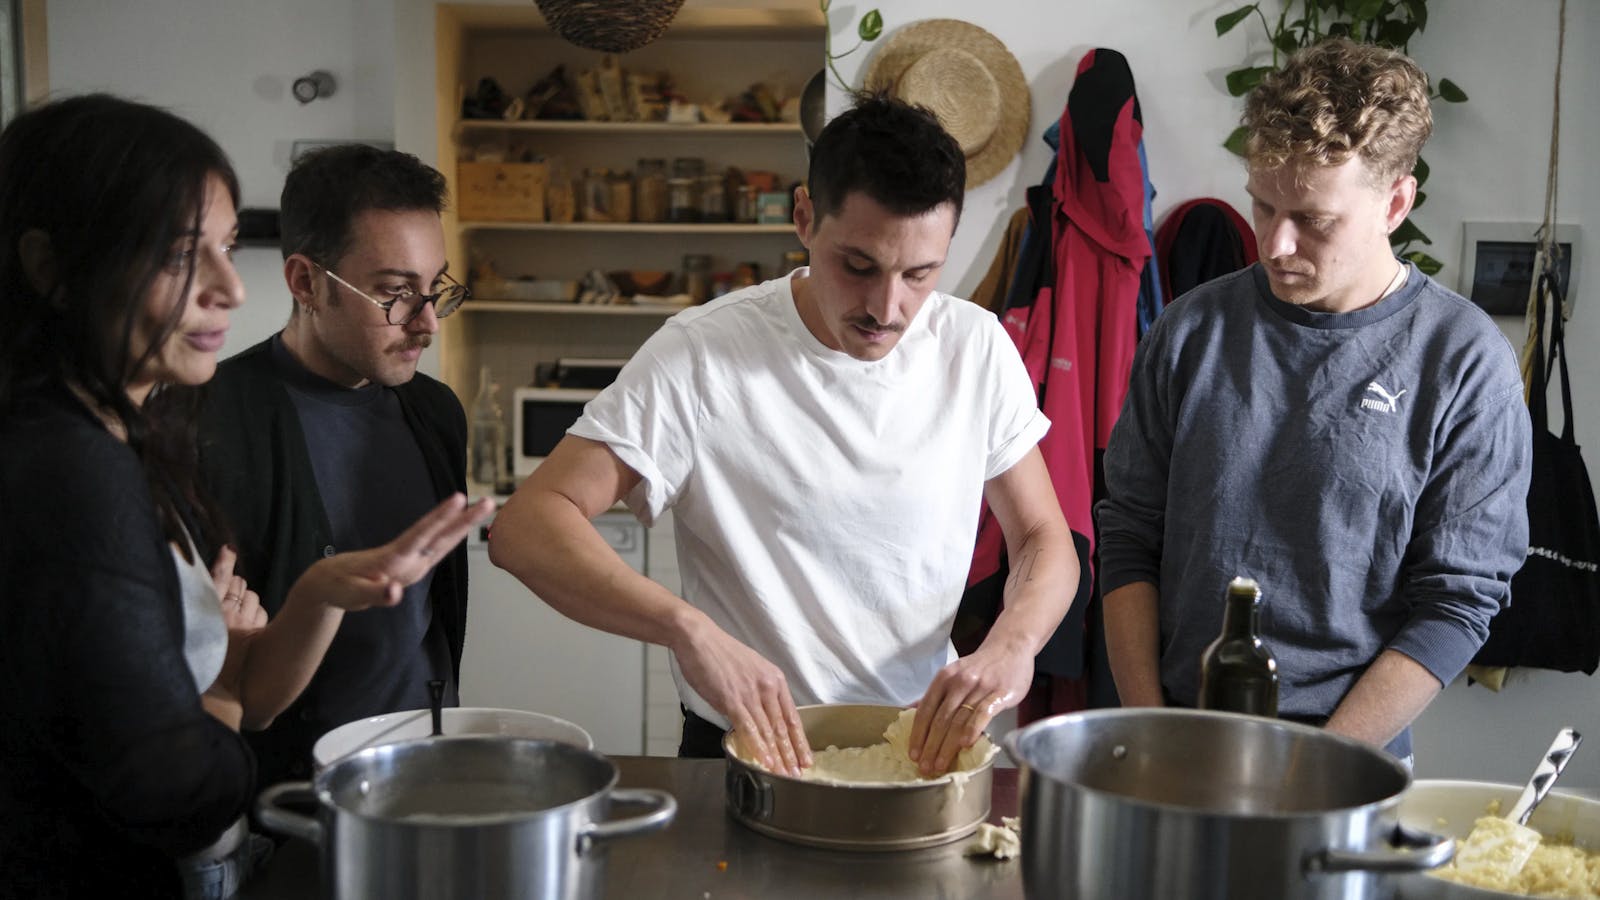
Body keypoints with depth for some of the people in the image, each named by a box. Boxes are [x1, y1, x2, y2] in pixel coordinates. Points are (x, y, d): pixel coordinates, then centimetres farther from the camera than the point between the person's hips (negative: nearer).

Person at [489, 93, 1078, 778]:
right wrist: (687, 627, -33)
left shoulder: (976, 347, -1)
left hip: (924, 738, 3)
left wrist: (1011, 643, -15)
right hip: (748, 747, -2)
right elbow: (524, 526, -18)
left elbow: (1045, 538, 7)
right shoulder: (701, 355, -13)